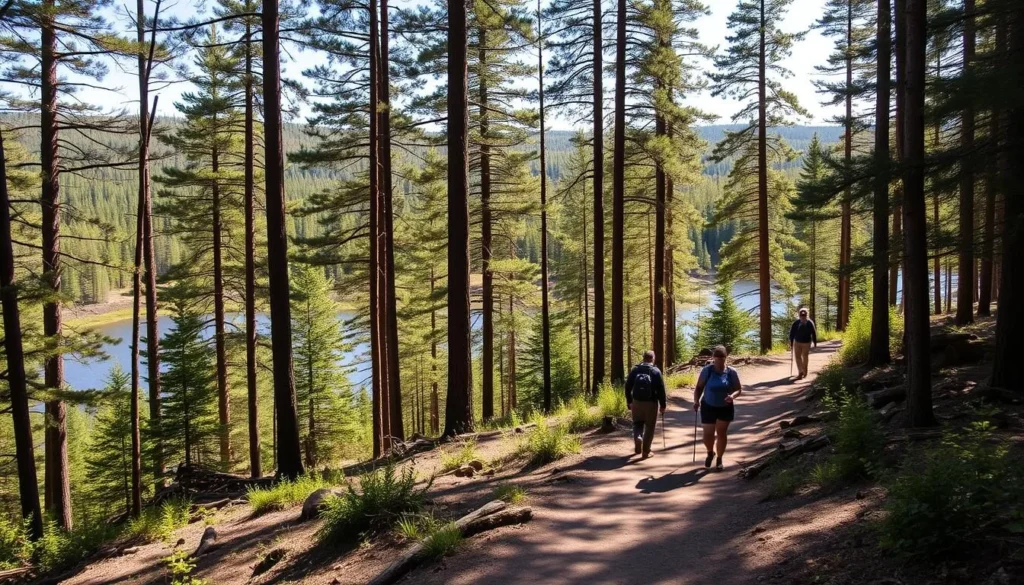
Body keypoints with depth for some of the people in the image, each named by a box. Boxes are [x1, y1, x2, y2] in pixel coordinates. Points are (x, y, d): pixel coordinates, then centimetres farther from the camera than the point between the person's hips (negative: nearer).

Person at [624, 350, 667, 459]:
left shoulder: (635, 370, 2)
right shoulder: (656, 372, -6)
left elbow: (628, 386, 5)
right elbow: (661, 389, -8)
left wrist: (629, 401, 16)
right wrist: (663, 405, 0)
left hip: (637, 402, 2)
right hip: (651, 403, -2)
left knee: (637, 423, 19)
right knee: (649, 427, 8)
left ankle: (637, 438, -11)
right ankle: (646, 451, 9)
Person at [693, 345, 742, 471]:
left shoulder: (731, 372, -9)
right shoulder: (707, 370, -11)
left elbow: (739, 389, -3)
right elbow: (699, 387, -6)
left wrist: (733, 395, -25)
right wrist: (696, 401, -20)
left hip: (725, 408, 0)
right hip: (708, 407, 0)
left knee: (721, 433, 4)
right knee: (708, 436, 2)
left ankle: (719, 459, 24)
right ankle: (710, 452, 35)